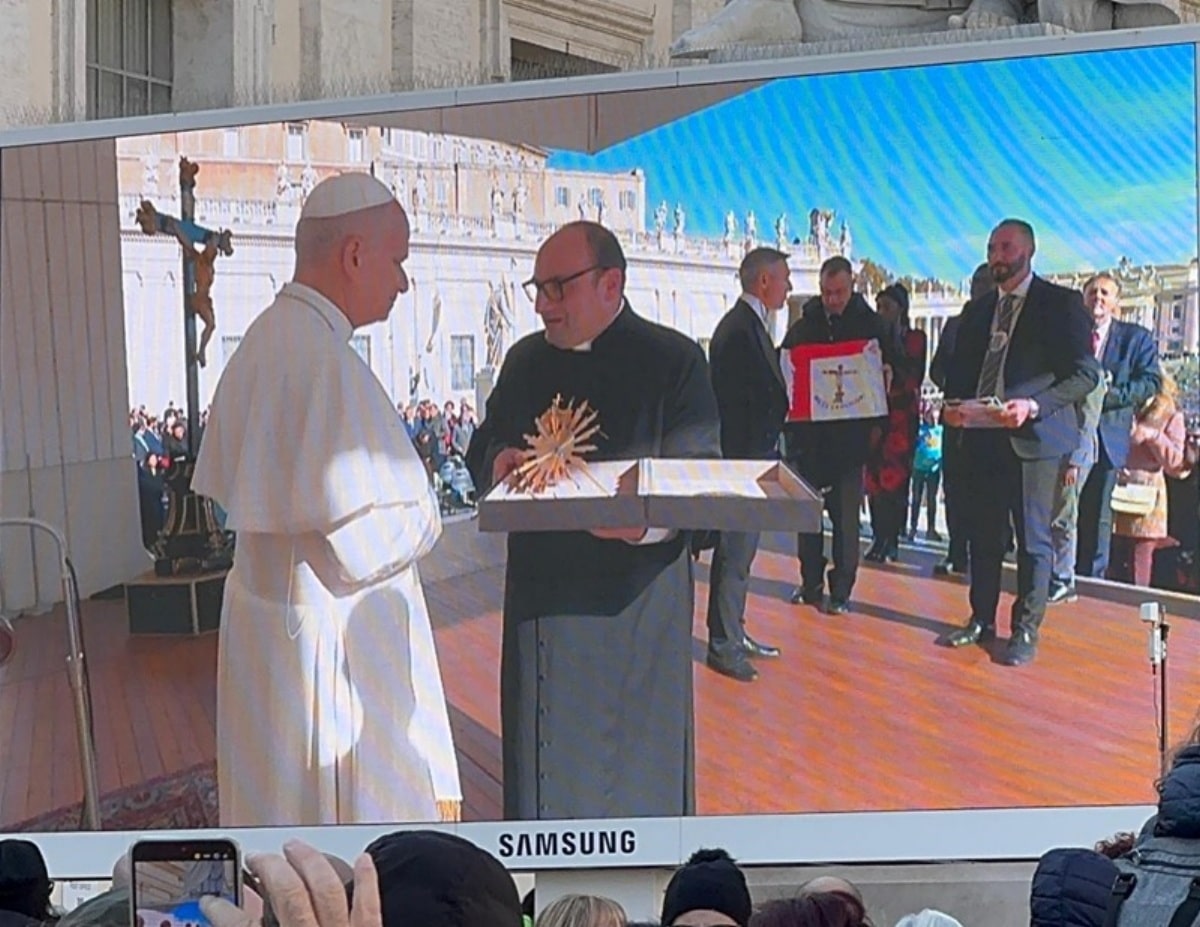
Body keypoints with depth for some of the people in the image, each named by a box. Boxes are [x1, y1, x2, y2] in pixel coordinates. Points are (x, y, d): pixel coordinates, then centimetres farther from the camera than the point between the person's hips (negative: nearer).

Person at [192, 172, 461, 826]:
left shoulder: (262, 340, 6)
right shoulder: (324, 360, -24)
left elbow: (231, 485, 17)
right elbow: (364, 545, -26)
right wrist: (423, 515, -6)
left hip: (264, 619, 10)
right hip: (337, 644, -10)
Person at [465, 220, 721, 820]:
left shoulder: (674, 359, -5)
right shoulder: (524, 360, 10)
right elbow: (481, 450, 15)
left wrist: (646, 523, -30)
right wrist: (499, 463, -9)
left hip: (637, 597, -4)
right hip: (542, 596, 4)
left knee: (637, 762, 6)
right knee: (546, 755, 10)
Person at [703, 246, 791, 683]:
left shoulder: (749, 324, 14)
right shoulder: (740, 330, -18)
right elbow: (738, 405, -21)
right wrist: (747, 461, -20)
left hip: (750, 457, 10)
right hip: (743, 456, -10)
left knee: (738, 551, 17)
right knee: (735, 553, -4)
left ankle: (734, 634, 27)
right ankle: (723, 646, 3)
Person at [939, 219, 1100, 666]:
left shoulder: (1060, 303, -2)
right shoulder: (978, 310, 17)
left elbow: (1085, 373, -8)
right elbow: (960, 371, 20)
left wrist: (1033, 405, -20)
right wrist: (953, 405, -1)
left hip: (1033, 436, -6)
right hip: (982, 436, 6)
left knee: (1033, 538, -1)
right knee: (983, 535, 11)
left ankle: (1026, 631, 6)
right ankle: (981, 620, 21)